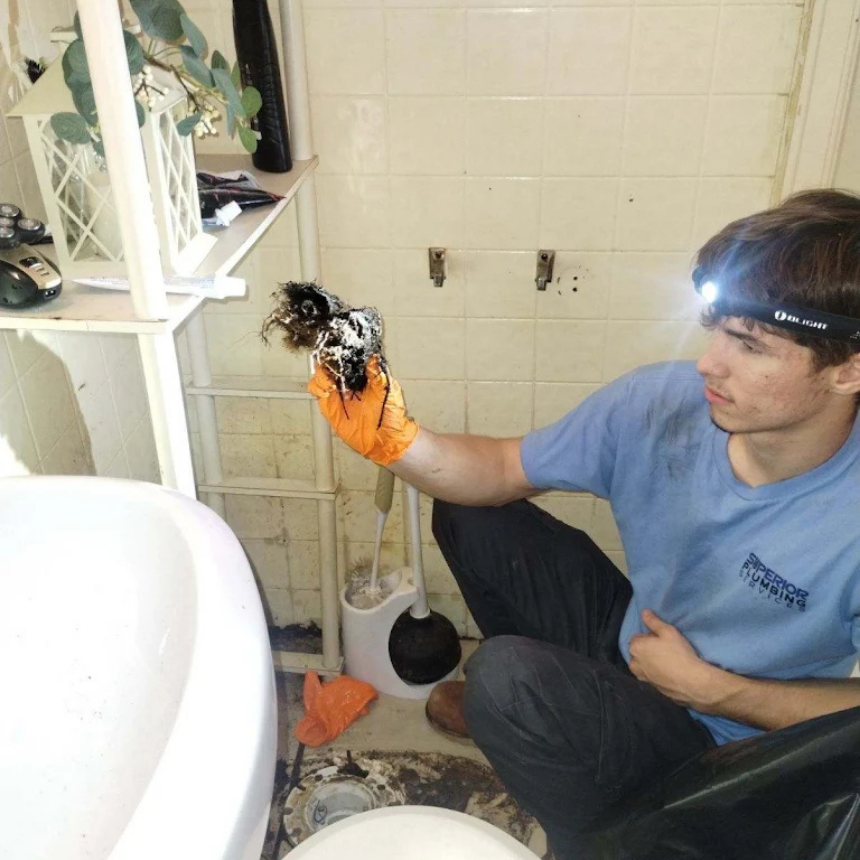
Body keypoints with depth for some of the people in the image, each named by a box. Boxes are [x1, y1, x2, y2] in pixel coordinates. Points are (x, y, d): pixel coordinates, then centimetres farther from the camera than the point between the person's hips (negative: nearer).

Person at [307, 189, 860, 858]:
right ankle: (551, 704, 23)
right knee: (468, 514, 0)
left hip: (719, 741, -5)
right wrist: (396, 440, -27)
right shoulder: (657, 402, -18)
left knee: (507, 677, -29)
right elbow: (502, 471, -8)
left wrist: (709, 688, -21)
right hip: (635, 639, 5)